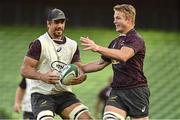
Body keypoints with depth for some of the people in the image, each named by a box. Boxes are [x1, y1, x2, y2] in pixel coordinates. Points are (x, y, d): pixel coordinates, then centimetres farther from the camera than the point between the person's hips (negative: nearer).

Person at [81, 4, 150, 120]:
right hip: (117, 91, 6)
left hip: (136, 92, -6)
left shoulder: (136, 39, -10)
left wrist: (98, 48, -39)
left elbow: (123, 56, -30)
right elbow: (101, 63, 25)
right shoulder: (116, 42, 16)